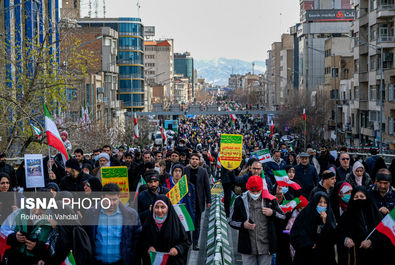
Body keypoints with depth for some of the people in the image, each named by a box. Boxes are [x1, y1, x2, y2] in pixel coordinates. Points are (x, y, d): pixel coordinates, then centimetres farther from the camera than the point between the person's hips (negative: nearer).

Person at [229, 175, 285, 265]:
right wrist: (243, 225, -12)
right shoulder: (240, 200, -1)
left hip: (266, 247, 0)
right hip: (248, 247, 0)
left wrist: (272, 213, -11)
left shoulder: (269, 199, 0)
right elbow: (232, 221, 7)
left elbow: (283, 217, 9)